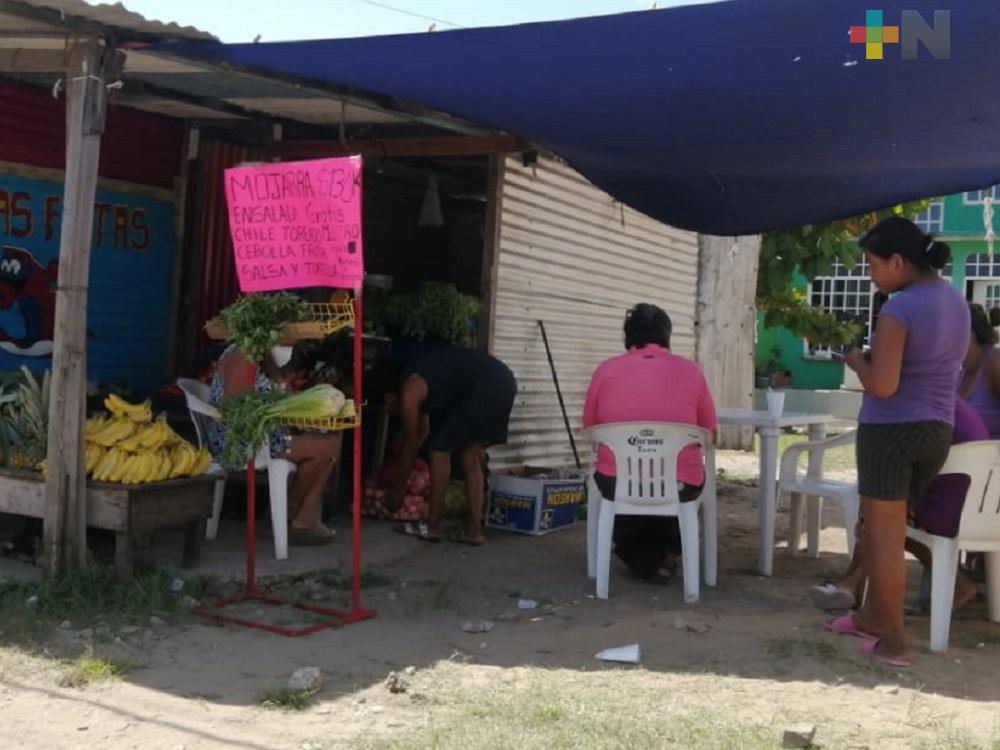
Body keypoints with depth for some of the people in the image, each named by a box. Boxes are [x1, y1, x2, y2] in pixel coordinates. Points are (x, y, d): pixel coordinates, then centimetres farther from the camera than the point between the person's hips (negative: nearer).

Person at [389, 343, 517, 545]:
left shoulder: (408, 391, 1)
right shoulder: (417, 376, 28)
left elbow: (410, 445, 9)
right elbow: (423, 432, 40)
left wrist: (397, 488, 21)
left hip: (482, 387, -9)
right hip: (503, 382, 9)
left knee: (439, 451, 3)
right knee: (471, 456, 16)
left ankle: (432, 527, 10)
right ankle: (474, 530, 15)